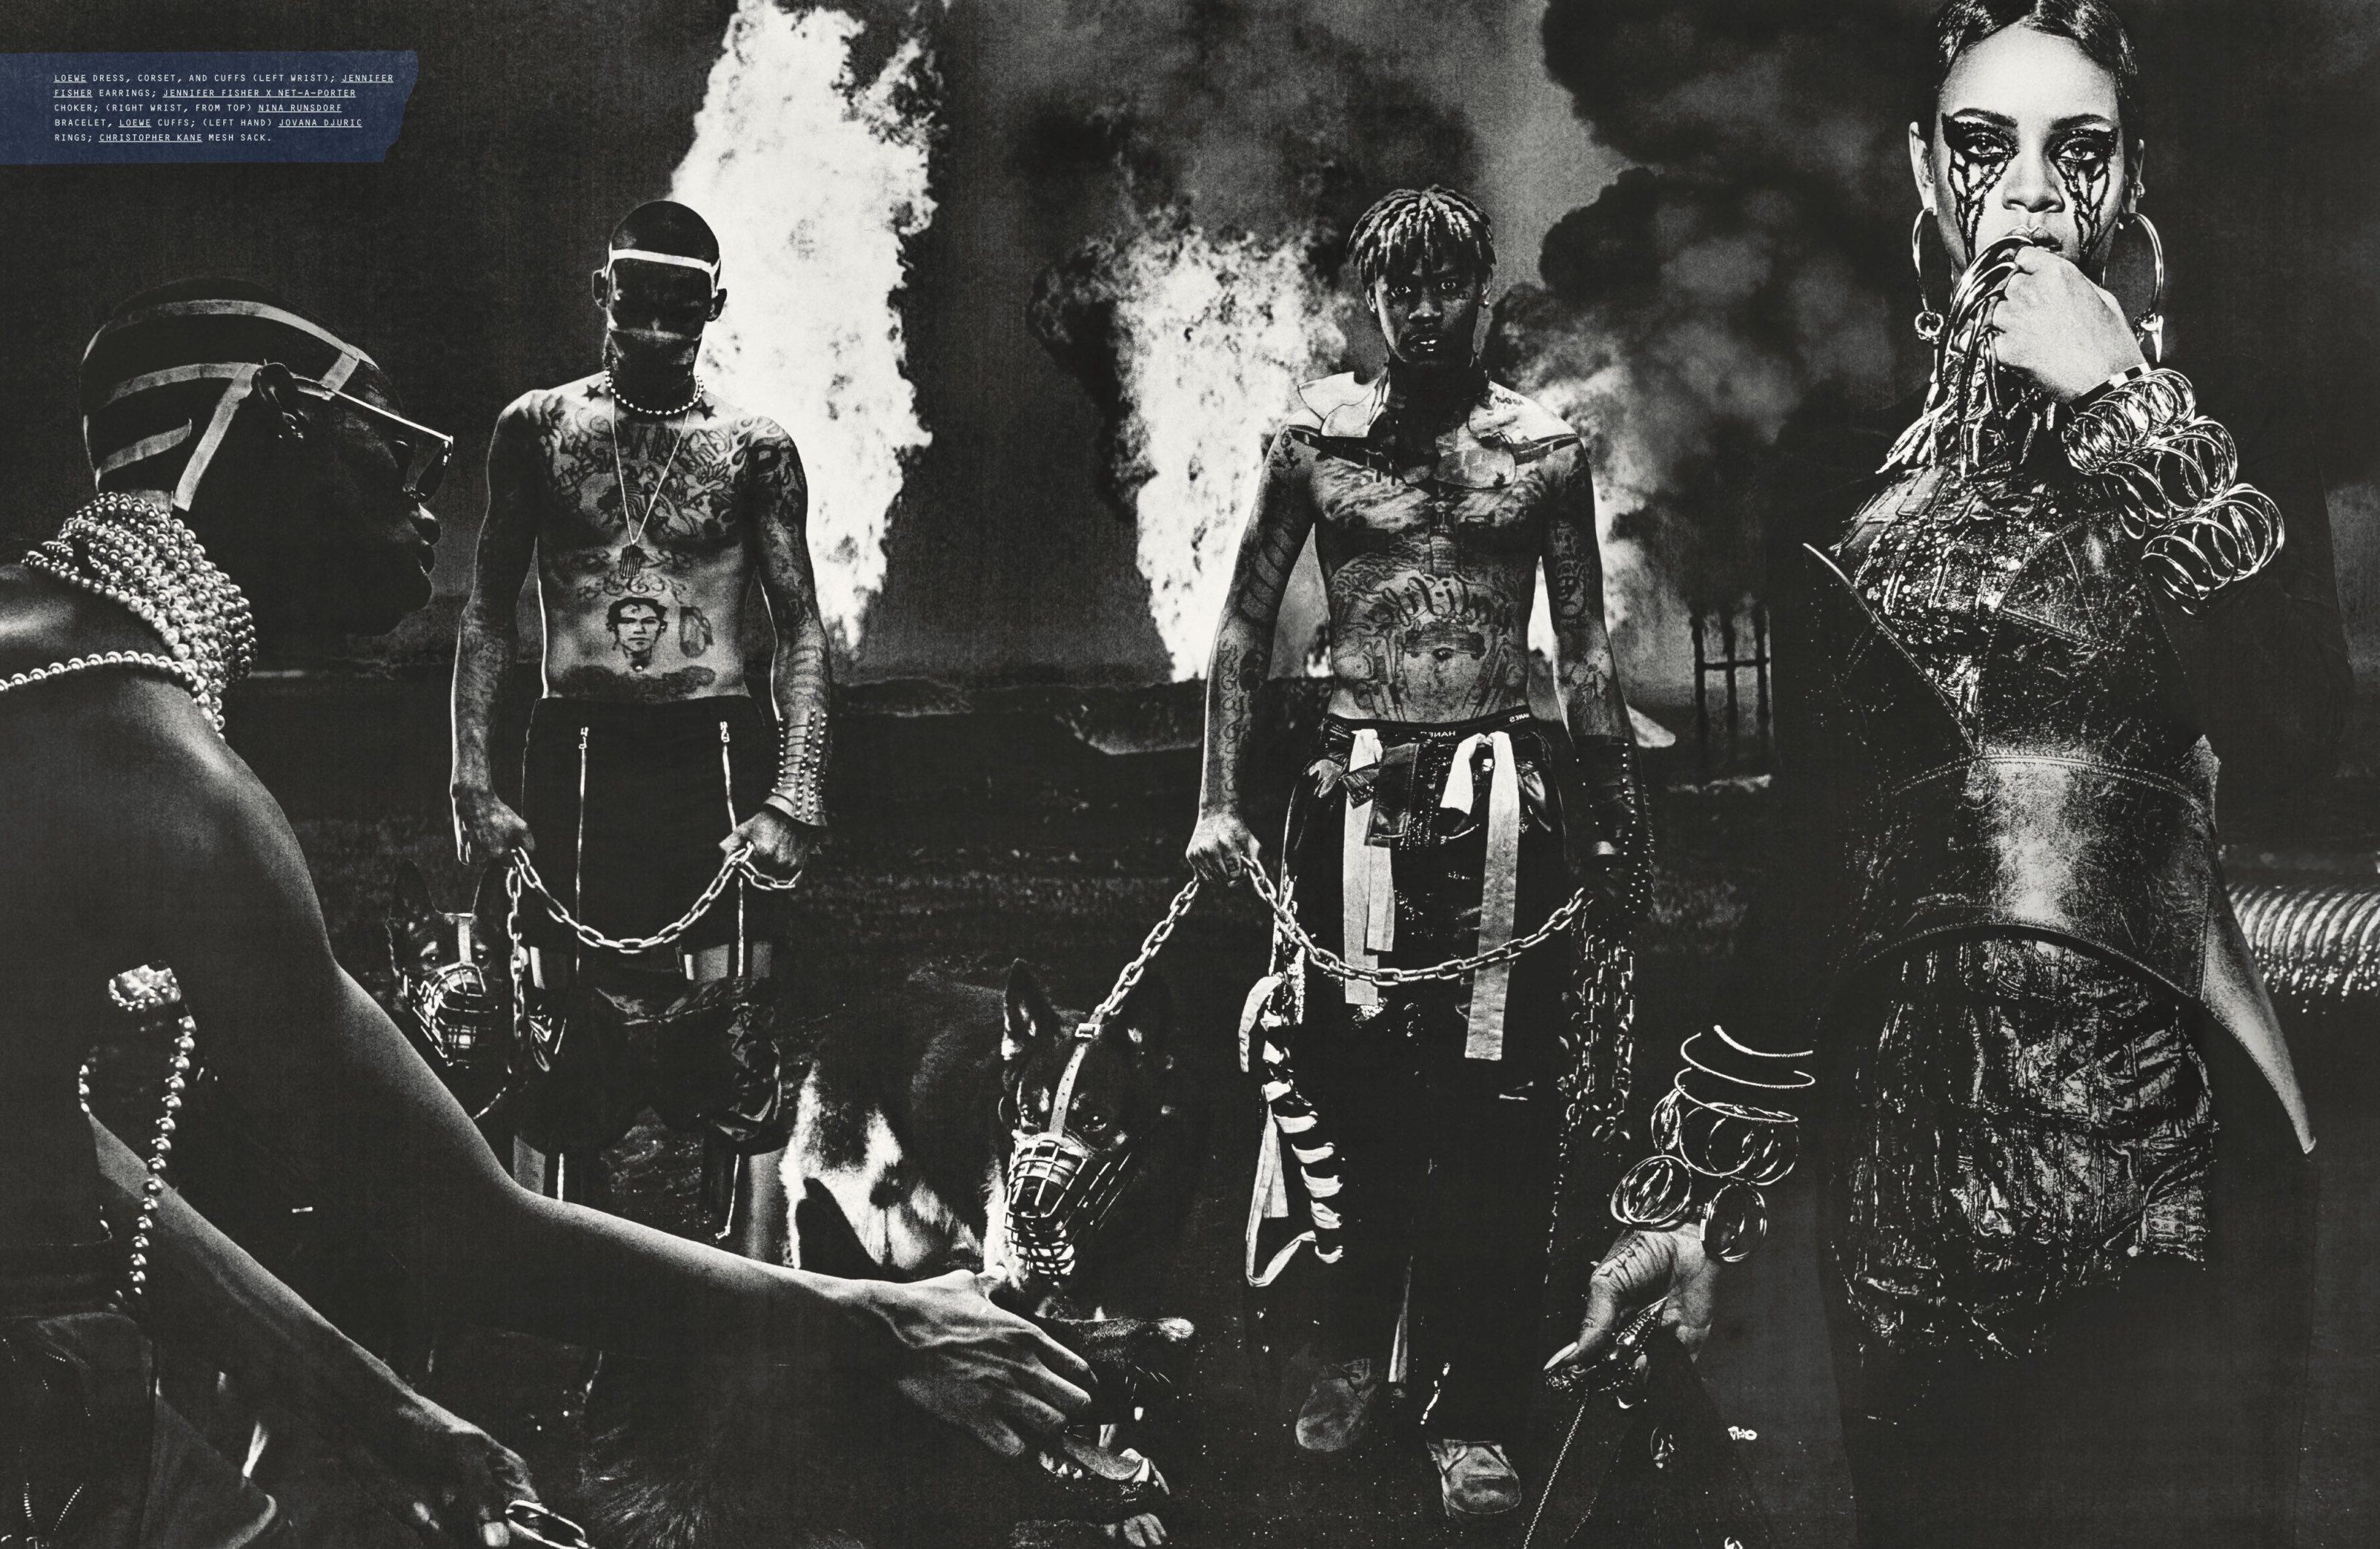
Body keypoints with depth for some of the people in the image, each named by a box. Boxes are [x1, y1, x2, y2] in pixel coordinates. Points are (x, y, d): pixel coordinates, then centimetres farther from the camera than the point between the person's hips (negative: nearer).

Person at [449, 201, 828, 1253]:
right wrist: (473, 785, 1)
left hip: (719, 756, -1)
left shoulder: (755, 449, 5)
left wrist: (794, 798, -8)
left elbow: (801, 631, 4)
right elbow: (487, 614, 10)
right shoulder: (537, 429, 8)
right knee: (555, 1047, 2)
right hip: (576, 756, 1)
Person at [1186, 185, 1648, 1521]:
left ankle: (1476, 1414, 7)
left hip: (1501, 792, -1)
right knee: (1348, 1081, 6)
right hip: (1358, 790, 1)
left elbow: (1588, 652, 7)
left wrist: (1617, 833, 4)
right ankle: (1355, 1350, 26)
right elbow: (1247, 624, 9)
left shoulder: (1545, 448, 4)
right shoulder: (1317, 435, 6)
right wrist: (1221, 799, 1)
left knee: (1496, 1108, -1)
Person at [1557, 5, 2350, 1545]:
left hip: (2164, 1125, -2)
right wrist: (1695, 1187, 9)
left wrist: (2129, 413, -15)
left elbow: (2296, 731, -16)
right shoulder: (1855, 458, 9)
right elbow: (1814, 838, 11)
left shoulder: (2222, 429, 2)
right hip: (1901, 1120, 3)